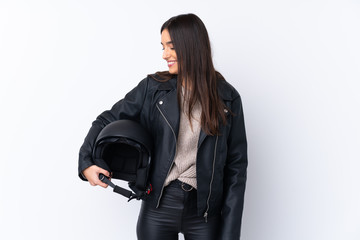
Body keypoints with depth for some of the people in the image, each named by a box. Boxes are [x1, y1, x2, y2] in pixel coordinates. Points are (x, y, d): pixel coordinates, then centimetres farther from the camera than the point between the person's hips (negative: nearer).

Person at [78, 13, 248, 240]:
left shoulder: (227, 97, -3)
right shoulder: (153, 87, -1)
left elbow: (236, 165, -1)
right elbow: (108, 120, 7)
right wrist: (86, 162, -11)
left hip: (205, 213, 0)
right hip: (159, 207, 1)